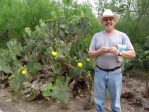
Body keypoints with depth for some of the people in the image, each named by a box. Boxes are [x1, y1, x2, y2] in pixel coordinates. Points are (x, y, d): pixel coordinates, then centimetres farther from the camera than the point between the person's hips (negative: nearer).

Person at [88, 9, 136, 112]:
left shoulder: (122, 36, 0)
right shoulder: (96, 36, 6)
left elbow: (132, 53, -3)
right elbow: (90, 53, 6)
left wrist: (119, 52, -20)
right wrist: (100, 51, -14)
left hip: (115, 73, -2)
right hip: (99, 73, 2)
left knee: (116, 103, 10)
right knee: (98, 101, 13)